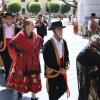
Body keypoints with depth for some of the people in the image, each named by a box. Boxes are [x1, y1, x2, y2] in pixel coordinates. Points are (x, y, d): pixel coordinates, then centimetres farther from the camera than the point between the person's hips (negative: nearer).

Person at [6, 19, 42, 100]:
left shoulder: (35, 35, 1)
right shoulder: (21, 35, -17)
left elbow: (40, 40, 20)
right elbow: (12, 44, -21)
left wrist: (37, 52, 13)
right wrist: (18, 52, -15)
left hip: (33, 60, 5)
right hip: (23, 60, -4)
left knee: (34, 78, 5)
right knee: (22, 76, 11)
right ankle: (20, 90, 36)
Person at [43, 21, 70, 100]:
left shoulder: (64, 42, -1)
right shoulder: (48, 44, -21)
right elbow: (47, 61, -20)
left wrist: (67, 63, -10)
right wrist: (59, 69, -20)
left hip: (61, 71, 6)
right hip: (52, 72, -6)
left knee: (63, 88, 15)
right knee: (53, 92, 10)